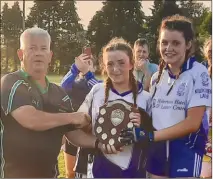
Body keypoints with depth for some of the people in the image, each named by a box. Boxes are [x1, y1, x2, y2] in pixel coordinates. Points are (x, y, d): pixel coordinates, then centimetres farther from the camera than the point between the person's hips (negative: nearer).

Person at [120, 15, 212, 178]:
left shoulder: (198, 73, -13)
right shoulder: (157, 76, 7)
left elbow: (192, 123, -17)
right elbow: (154, 114, 11)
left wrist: (149, 136, -18)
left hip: (186, 150, -5)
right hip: (157, 148, 5)